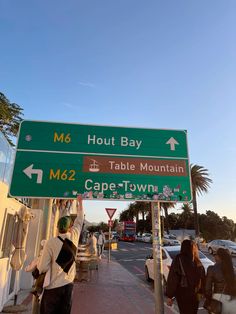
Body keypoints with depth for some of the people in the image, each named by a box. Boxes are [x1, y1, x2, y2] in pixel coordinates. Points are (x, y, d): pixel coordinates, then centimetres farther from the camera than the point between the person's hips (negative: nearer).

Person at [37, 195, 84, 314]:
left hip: (53, 287, -3)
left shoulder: (50, 242, -15)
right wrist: (80, 202, 20)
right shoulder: (74, 236, -5)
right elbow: (79, 219, 9)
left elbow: (43, 267, -14)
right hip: (68, 285, 3)